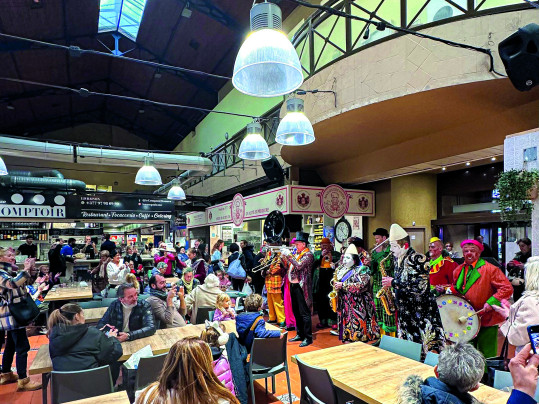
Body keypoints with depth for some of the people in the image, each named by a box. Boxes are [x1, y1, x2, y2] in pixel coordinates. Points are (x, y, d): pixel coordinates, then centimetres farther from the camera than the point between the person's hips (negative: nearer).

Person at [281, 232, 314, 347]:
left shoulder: (308, 255, -11)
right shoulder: (296, 254, 16)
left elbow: (299, 266, -25)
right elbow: (288, 266, 15)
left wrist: (289, 255, -21)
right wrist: (284, 256, 2)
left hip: (301, 287, -9)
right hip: (293, 286, 9)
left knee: (304, 313, -4)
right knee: (296, 313, 17)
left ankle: (308, 338, 4)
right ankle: (300, 334, 28)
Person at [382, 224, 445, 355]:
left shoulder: (418, 258, -14)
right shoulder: (398, 260, 10)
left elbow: (420, 286, -24)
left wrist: (393, 282, -18)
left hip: (421, 312, -8)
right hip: (404, 312, 8)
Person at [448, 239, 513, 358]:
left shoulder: (490, 269, -9)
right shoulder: (458, 270, 9)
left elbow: (507, 288, -14)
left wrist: (491, 302, -22)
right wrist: (451, 290, 2)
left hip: (487, 320, -5)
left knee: (486, 356, 4)